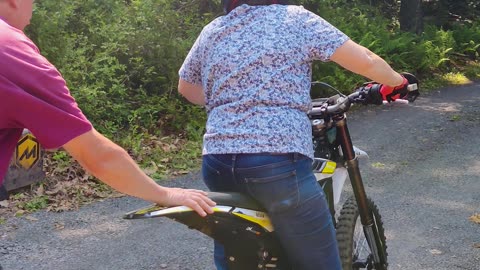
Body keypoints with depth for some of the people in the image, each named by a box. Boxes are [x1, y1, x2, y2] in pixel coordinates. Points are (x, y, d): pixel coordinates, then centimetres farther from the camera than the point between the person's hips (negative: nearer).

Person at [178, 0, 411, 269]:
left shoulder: (211, 32, 15)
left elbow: (186, 87, 29)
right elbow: (365, 61, -2)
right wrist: (397, 82, 17)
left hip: (217, 163, 5)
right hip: (279, 163, -5)